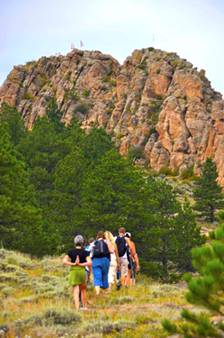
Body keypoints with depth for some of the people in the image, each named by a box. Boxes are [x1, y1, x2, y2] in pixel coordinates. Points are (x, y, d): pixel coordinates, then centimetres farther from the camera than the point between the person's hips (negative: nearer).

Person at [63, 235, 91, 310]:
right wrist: (81, 264, -8)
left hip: (73, 271, 0)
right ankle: (84, 307, 28)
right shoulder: (85, 252, -2)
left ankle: (77, 308, -11)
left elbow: (64, 261, -6)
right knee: (83, 289, 21)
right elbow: (89, 263, -13)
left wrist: (73, 264, -7)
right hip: (82, 271, 0)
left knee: (76, 291, -1)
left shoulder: (71, 252, 1)